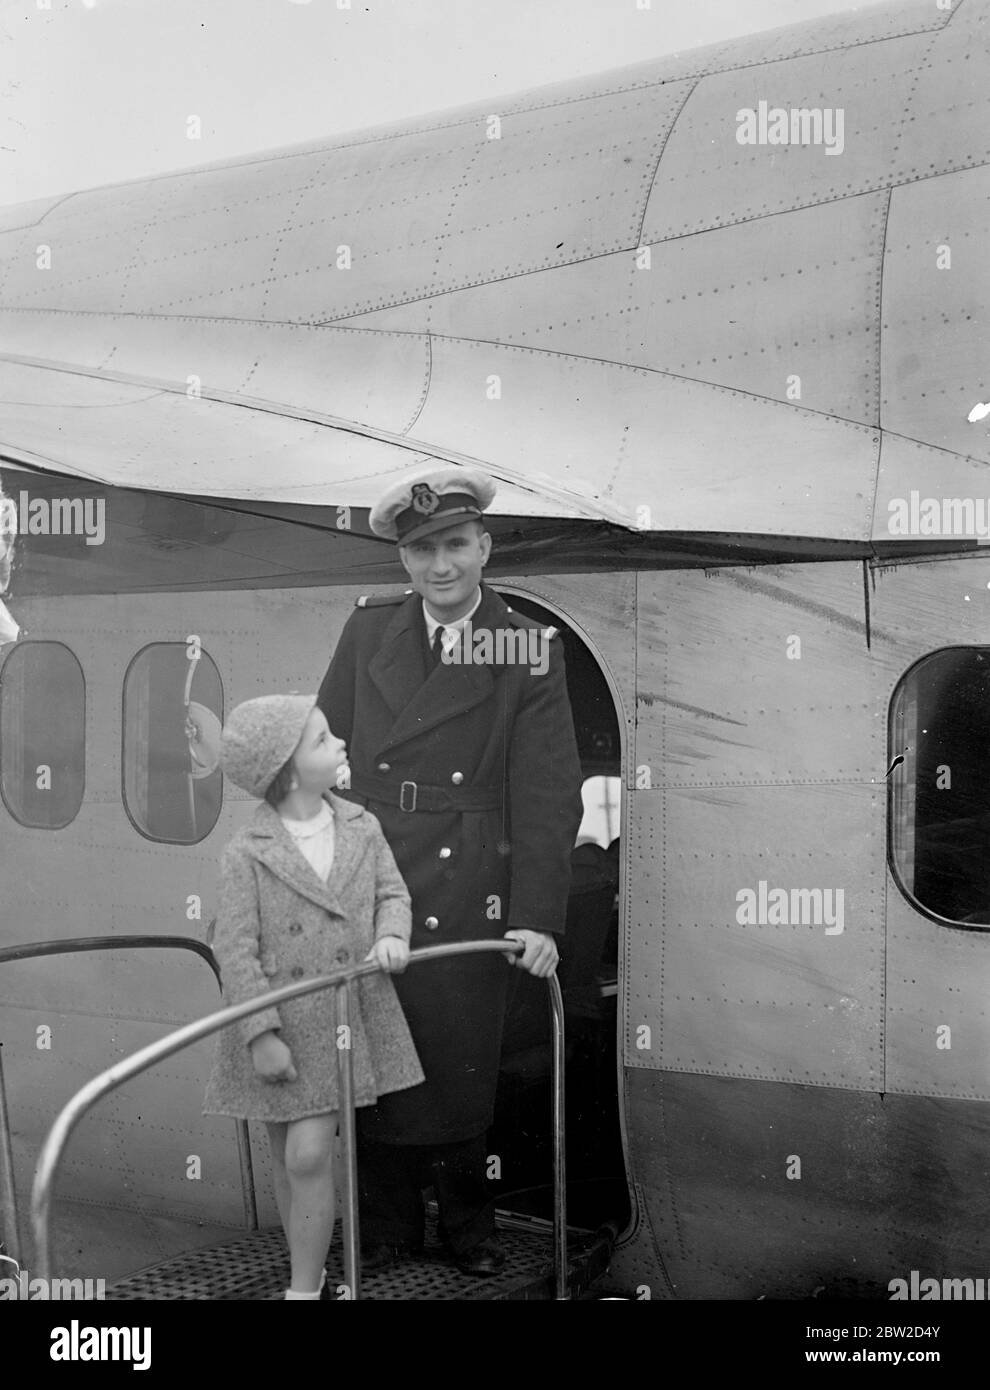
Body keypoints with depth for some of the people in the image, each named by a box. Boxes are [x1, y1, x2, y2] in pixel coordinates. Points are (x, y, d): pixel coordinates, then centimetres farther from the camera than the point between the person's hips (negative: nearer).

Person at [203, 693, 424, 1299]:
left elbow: (393, 894, 8)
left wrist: (392, 936, -14)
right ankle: (310, 1275, 30)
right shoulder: (248, 854, -12)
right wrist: (262, 1034, -15)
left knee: (309, 1156, -6)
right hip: (279, 1027, -1)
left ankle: (303, 1288, 6)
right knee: (289, 1163, 11)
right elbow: (236, 951, -12)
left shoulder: (362, 827, -1)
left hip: (347, 1018, 1)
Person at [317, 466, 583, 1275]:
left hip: (467, 899, -2)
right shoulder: (367, 632, 6)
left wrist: (538, 918, -10)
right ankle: (387, 1229, 26)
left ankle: (467, 1222, 29)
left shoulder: (529, 651, 0)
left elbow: (546, 795, -4)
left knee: (462, 1065, 6)